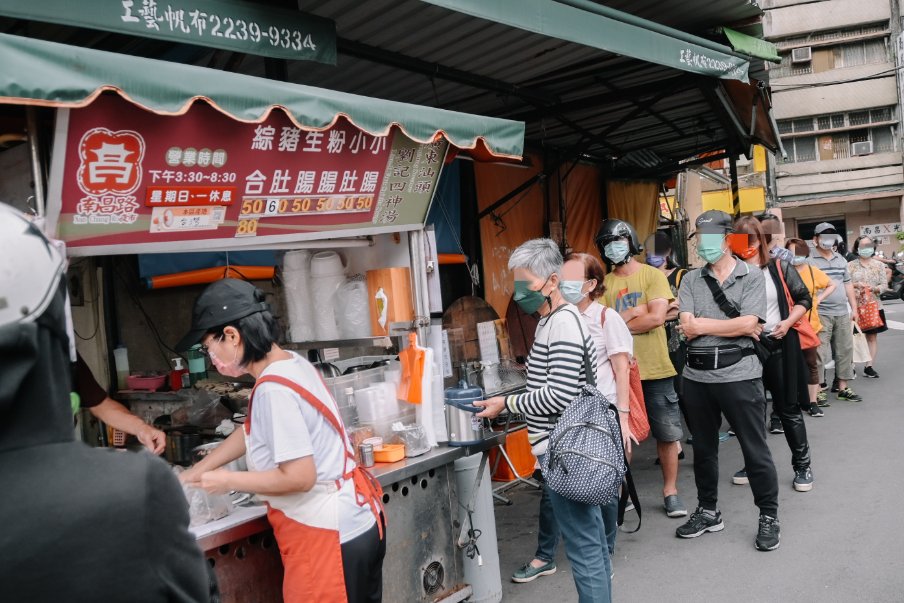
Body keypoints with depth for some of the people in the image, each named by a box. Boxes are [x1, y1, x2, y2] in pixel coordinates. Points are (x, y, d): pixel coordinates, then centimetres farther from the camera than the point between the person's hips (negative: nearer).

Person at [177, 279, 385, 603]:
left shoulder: (273, 389, -24)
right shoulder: (292, 363, 5)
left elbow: (299, 477, -25)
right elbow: (250, 432, 17)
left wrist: (228, 481, -11)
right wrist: (191, 475, 19)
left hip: (328, 534, -9)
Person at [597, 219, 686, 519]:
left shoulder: (653, 276, -3)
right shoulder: (603, 284, 4)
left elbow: (657, 317, -15)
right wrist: (633, 313, -13)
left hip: (655, 370, -1)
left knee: (667, 435, 8)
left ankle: (670, 491, 23)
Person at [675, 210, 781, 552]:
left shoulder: (752, 277, -1)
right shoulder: (690, 280, 7)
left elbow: (748, 324, -15)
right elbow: (687, 328, -4)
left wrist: (702, 324, -8)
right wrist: (734, 326, -7)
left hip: (739, 374, -4)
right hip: (697, 376, 4)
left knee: (755, 449, 5)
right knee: (703, 449, 16)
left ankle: (769, 516, 23)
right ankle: (708, 512, 32)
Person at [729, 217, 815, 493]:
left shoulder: (779, 268, -1)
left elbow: (804, 299, 4)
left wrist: (788, 322, -10)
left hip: (779, 344, -1)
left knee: (788, 409, 5)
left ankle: (802, 465, 20)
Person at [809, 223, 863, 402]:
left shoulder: (841, 260, 16)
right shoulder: (809, 260, -7)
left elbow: (848, 285, 20)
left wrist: (854, 308, 16)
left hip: (843, 313, 7)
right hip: (820, 314, -7)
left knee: (845, 350, 11)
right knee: (820, 353, -7)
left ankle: (843, 387, 22)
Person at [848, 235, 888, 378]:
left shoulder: (879, 264, 7)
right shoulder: (850, 265, 2)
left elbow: (884, 284, 3)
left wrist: (875, 288, -16)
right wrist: (855, 285, -21)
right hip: (855, 305, -2)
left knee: (872, 337, 3)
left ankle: (869, 366, 6)